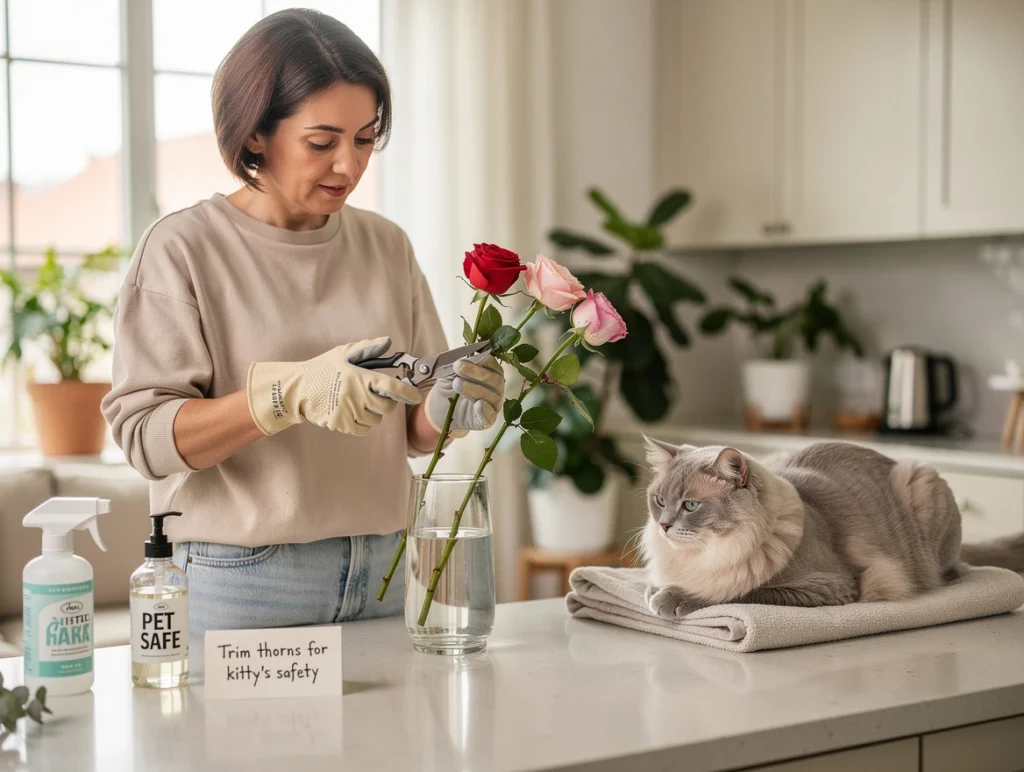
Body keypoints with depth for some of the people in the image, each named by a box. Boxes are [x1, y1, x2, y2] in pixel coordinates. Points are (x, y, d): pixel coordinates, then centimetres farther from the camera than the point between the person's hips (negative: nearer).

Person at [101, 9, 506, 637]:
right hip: (241, 582, -4)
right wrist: (292, 392, -28)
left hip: (380, 574, 4)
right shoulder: (184, 248, -8)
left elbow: (409, 432, 9)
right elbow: (145, 434, -15)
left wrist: (445, 409, -15)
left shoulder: (387, 245, 6)